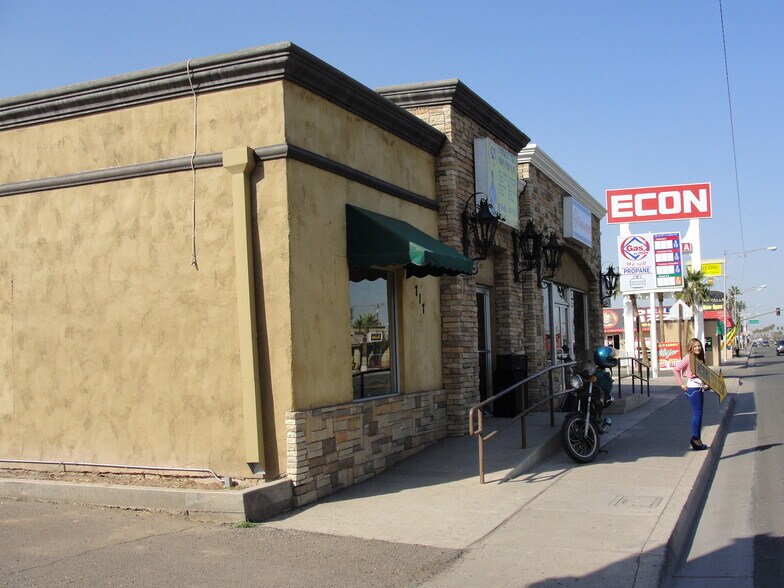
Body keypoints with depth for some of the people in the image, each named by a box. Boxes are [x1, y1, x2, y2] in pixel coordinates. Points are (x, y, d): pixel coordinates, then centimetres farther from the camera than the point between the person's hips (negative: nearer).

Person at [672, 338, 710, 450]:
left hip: (700, 388, 8)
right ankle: (696, 439, -2)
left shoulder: (699, 358, 14)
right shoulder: (688, 357, -10)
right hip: (693, 387, -8)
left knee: (697, 414, 10)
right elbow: (675, 369, -15)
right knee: (697, 413, -7)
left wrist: (706, 383, 3)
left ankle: (696, 439, 16)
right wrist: (682, 384, -13)